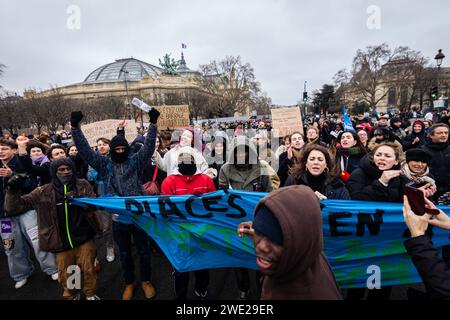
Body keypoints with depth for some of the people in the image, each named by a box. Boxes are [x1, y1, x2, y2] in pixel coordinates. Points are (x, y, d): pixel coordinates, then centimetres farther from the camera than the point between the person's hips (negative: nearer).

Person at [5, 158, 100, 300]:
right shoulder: (44, 192, -3)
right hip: (61, 242, 1)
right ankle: (71, 296, 47)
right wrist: (13, 191, -19)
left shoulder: (83, 185, -3)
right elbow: (15, 206, 0)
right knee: (65, 275, 18)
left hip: (84, 238, -1)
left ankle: (91, 294, 38)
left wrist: (79, 199, -25)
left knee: (89, 269, 11)